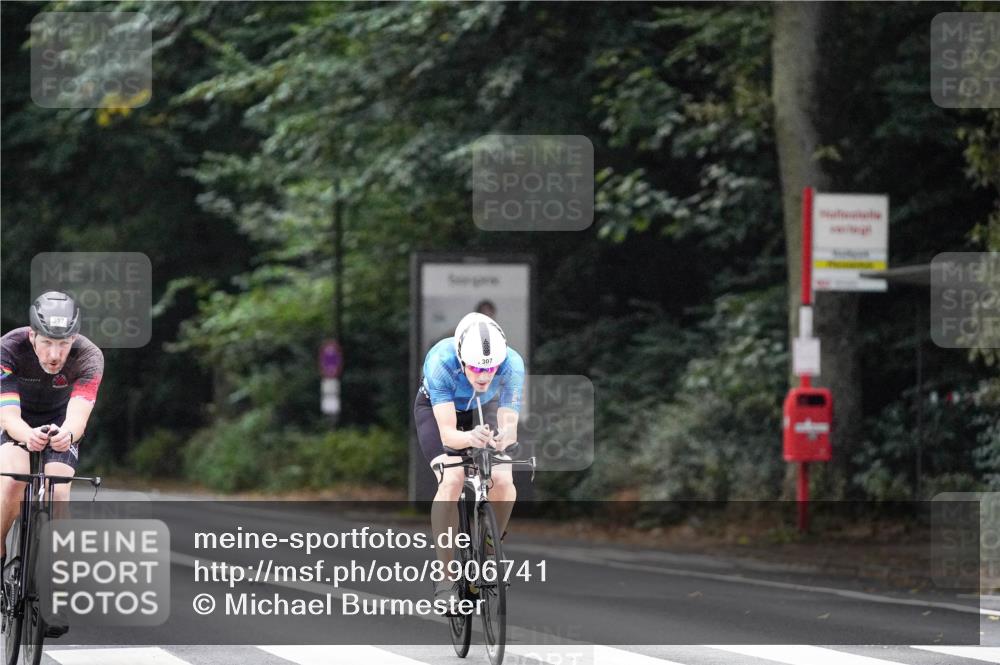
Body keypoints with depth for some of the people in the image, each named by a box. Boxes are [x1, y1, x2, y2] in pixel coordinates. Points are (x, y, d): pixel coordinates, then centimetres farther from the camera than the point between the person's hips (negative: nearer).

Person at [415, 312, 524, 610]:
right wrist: (469, 438, -65)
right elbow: (447, 431, -43)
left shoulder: (512, 365, -34)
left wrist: (504, 438, -59)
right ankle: (446, 577, -16)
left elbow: (509, 423, -35)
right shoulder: (441, 361, -40)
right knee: (451, 481, -27)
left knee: (503, 481, -21)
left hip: (484, 410, 2)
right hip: (436, 409, -2)